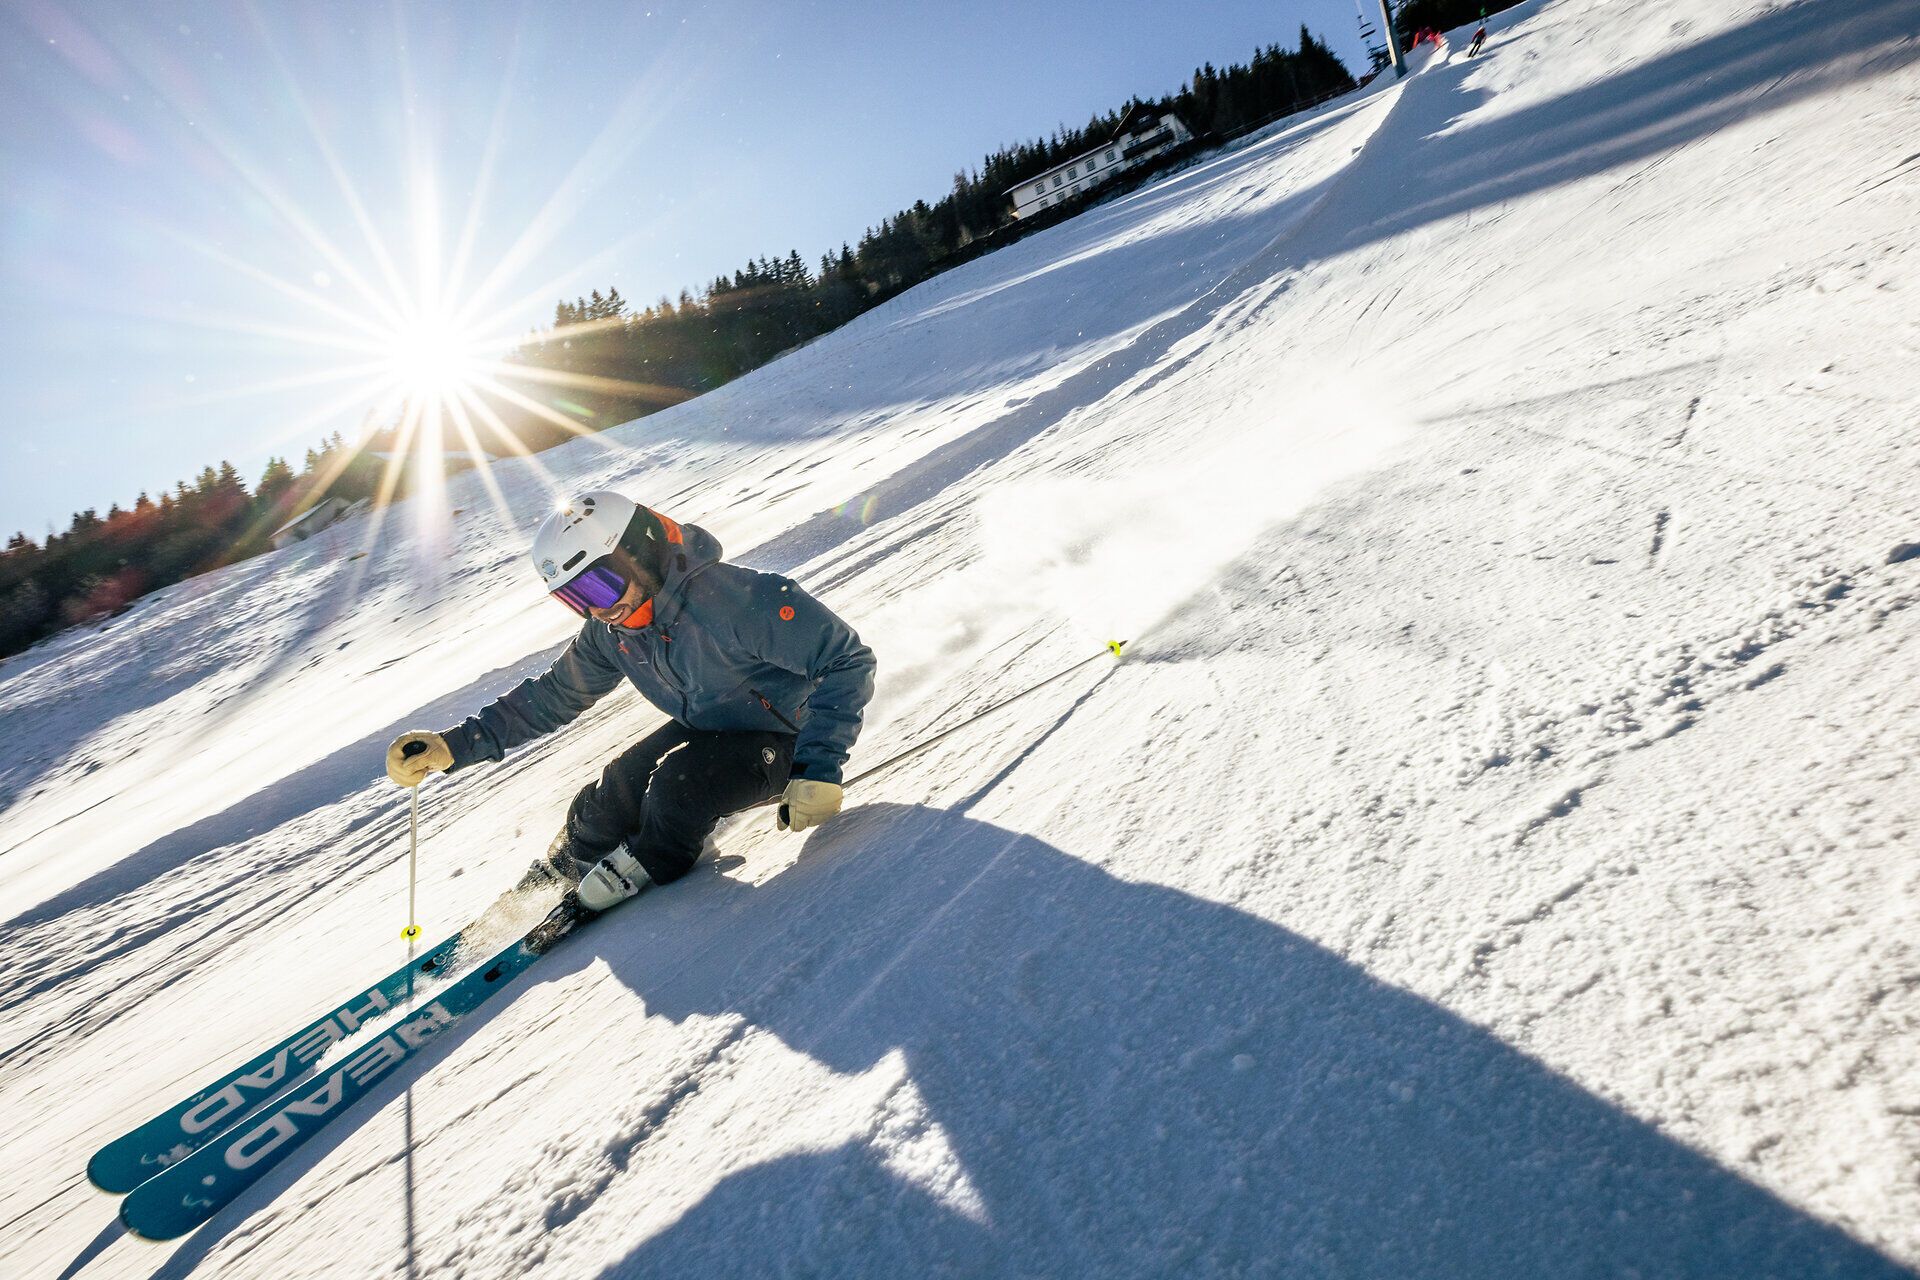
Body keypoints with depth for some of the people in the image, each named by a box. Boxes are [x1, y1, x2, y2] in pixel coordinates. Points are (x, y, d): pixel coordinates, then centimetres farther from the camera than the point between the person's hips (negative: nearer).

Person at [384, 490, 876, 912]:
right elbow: (553, 696, 8)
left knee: (678, 785, -30)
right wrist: (454, 745, 0)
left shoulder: (729, 599, -34)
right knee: (611, 796, -8)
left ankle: (644, 870, 3)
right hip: (703, 729, 7)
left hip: (781, 740, -7)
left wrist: (819, 768, -39)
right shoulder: (610, 633, -8)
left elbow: (848, 660, -32)